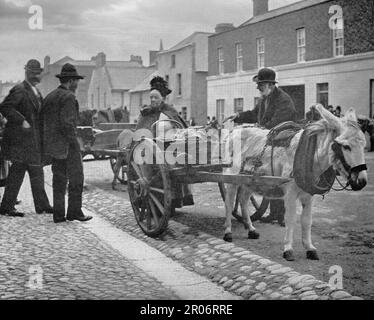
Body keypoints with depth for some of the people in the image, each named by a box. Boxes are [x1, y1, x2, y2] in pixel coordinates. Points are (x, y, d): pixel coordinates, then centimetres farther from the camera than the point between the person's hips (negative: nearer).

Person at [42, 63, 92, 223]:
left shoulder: (50, 96, 15)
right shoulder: (68, 97, -12)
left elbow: (44, 121, 15)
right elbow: (67, 123, -20)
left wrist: (48, 145, 16)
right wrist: (75, 142, -13)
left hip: (52, 146, 8)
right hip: (66, 145, -8)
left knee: (59, 180, 10)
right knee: (76, 179, 0)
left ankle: (58, 214, 11)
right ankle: (74, 212, 2)